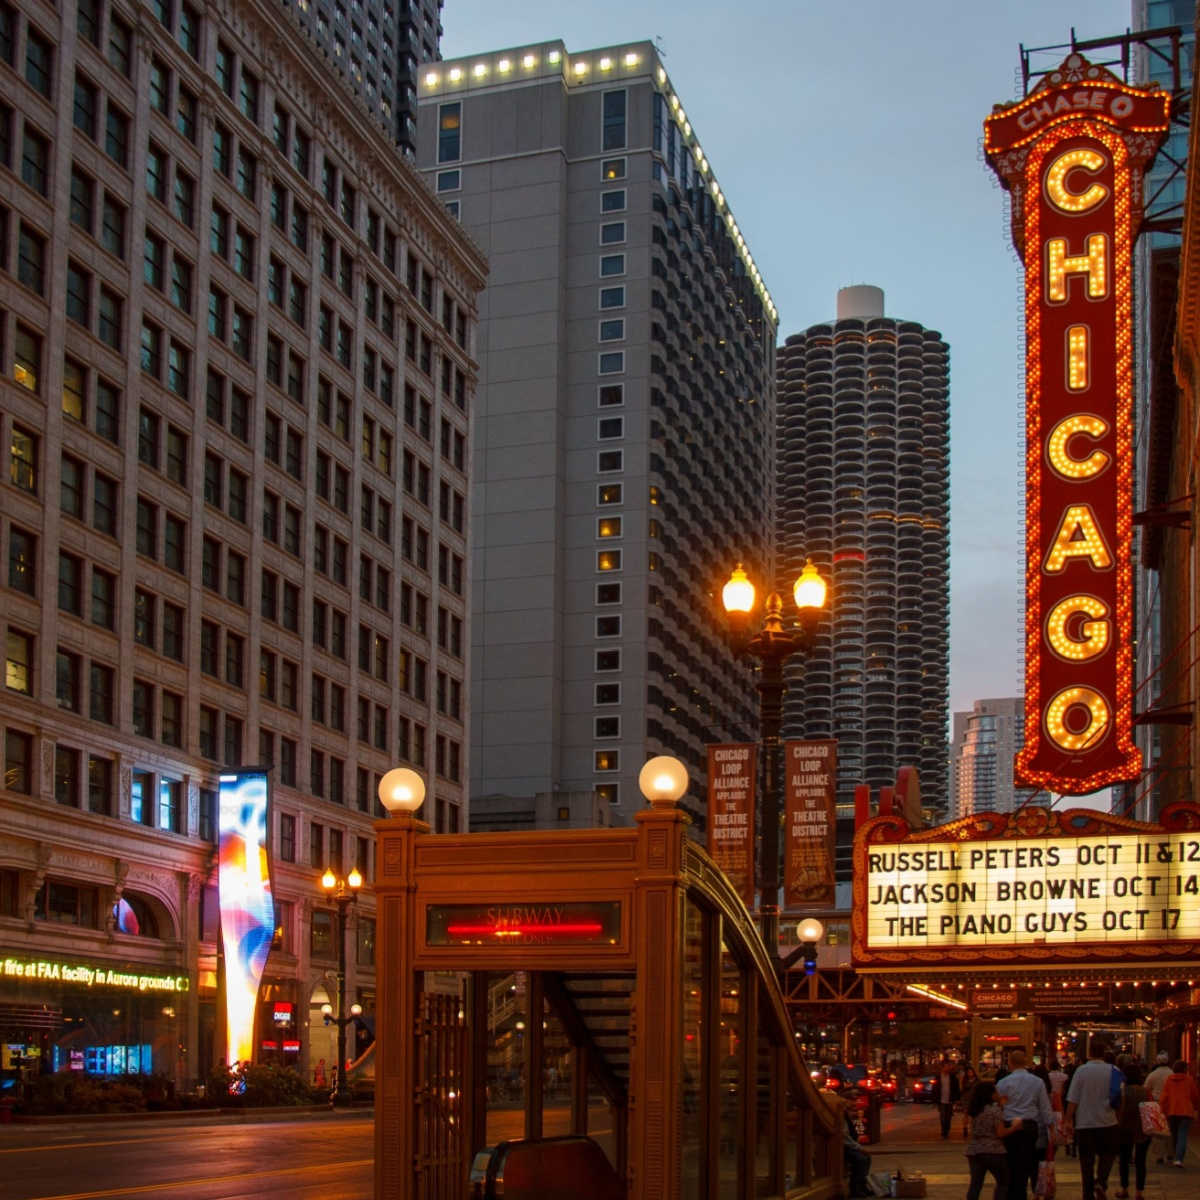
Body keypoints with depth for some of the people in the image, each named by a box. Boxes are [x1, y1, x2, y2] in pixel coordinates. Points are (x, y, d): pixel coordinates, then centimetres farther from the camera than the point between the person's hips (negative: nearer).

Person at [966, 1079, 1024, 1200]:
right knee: (1003, 1182, 11)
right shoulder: (994, 1110, -11)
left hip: (974, 1151, 5)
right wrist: (1014, 1127, 0)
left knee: (975, 1184, 4)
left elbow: (970, 1132, 10)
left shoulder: (972, 1110, 7)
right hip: (993, 1151, -5)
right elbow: (1001, 1133, -11)